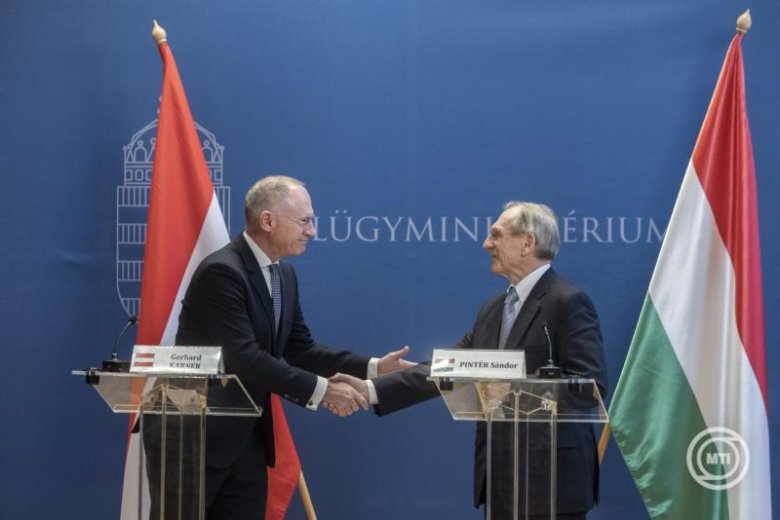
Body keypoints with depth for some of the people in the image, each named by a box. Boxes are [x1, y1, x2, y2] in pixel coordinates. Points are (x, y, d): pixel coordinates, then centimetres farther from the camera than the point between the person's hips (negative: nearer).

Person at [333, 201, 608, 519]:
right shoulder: (493, 309, 17)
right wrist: (372, 390, 6)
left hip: (550, 477, -8)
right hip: (500, 475, 8)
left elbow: (591, 383, -17)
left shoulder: (568, 302, -9)